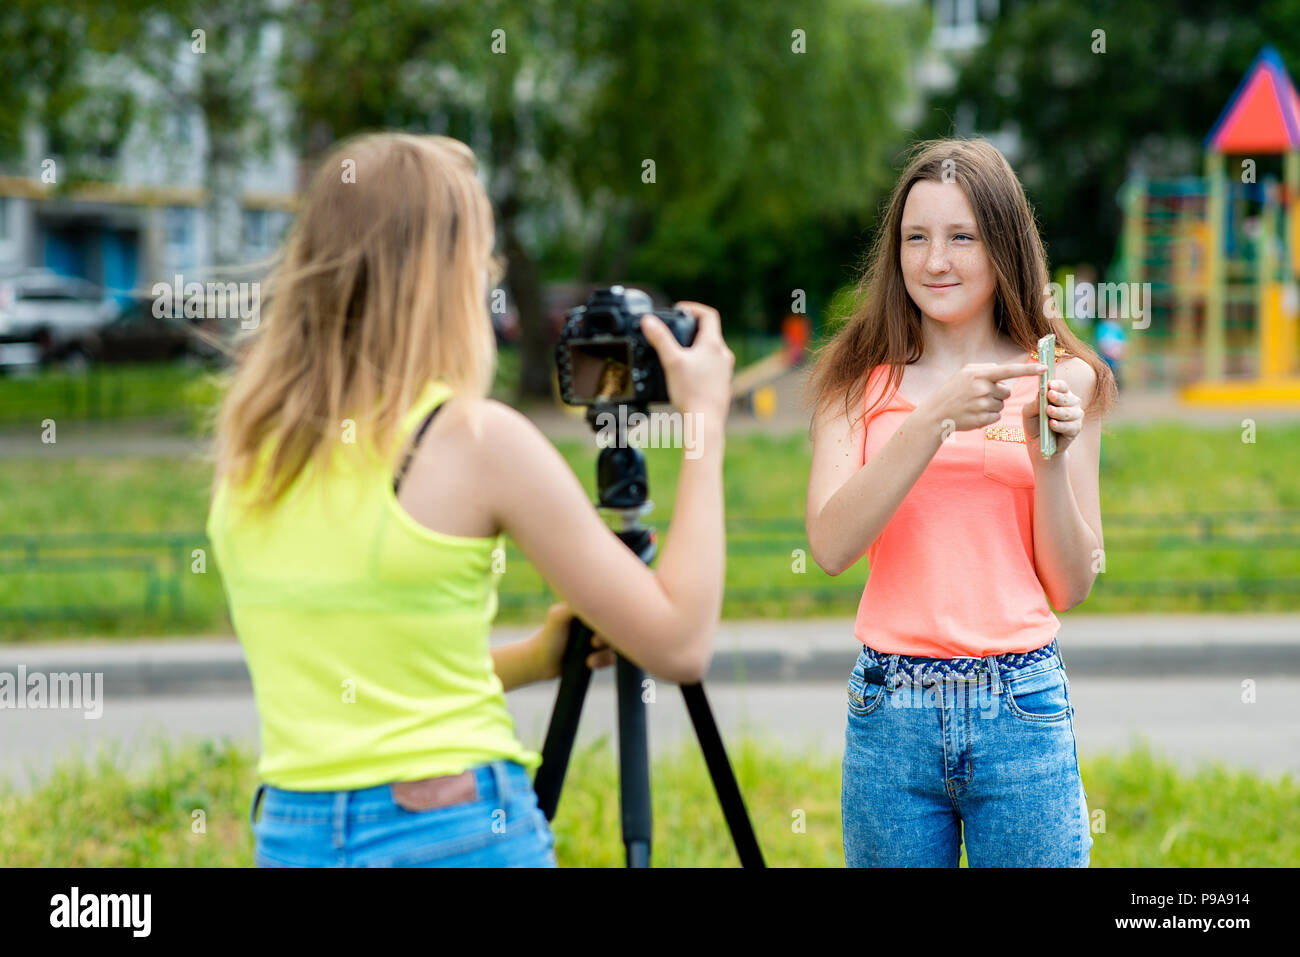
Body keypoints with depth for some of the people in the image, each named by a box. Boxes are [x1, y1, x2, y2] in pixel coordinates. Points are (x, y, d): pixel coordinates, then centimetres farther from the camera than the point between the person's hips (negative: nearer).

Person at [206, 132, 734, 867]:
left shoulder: (250, 447, 5)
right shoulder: (476, 437, -11)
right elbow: (679, 643, -6)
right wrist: (705, 423, 2)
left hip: (289, 839, 6)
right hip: (457, 835, -6)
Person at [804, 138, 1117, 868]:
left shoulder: (1061, 380, 5)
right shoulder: (862, 378, 6)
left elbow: (1071, 586, 5)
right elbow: (831, 546, -9)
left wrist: (1051, 457, -9)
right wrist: (934, 420, -17)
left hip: (1020, 708, 0)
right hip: (891, 710, 1)